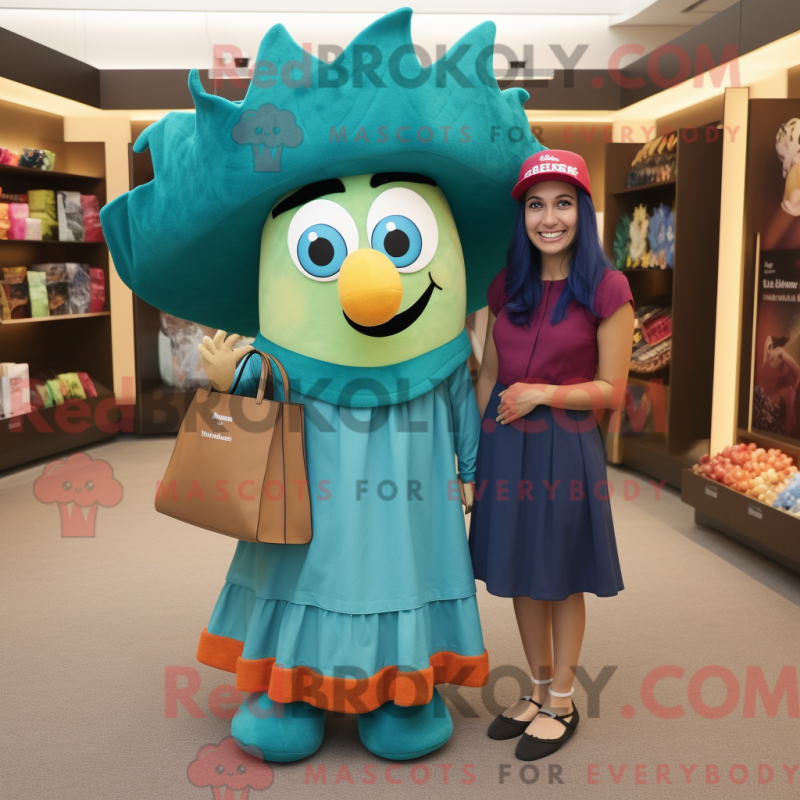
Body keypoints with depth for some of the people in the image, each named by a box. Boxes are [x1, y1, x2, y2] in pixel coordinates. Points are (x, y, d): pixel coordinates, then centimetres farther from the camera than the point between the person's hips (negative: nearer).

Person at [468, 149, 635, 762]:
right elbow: (489, 374, 11)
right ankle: (538, 690, 33)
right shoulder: (507, 286, 6)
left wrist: (542, 393, -18)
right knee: (520, 575, 14)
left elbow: (612, 390, -7)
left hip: (565, 449, -5)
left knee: (561, 580, 8)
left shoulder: (607, 290, -8)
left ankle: (562, 702, 27)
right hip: (506, 447, 5)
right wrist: (476, 451, 9)